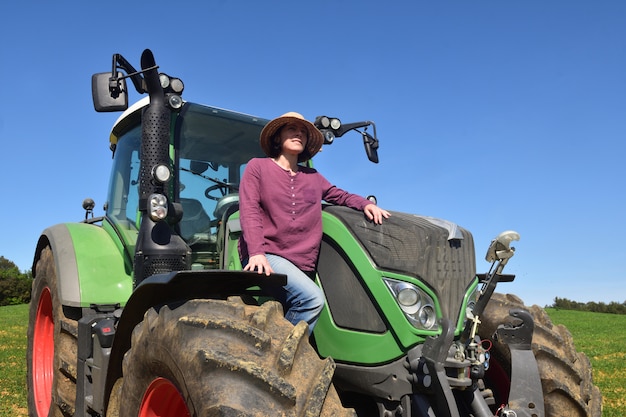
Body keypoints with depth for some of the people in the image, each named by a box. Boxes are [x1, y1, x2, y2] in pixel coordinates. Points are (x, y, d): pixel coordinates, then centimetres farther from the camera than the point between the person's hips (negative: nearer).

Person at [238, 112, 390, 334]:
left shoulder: (313, 177, 19)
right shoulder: (258, 166, 6)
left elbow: (341, 196, 27)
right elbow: (249, 211, -6)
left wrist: (366, 204, 4)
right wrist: (257, 252, -21)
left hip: (302, 264, 6)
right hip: (266, 256, -5)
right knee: (312, 298, -27)